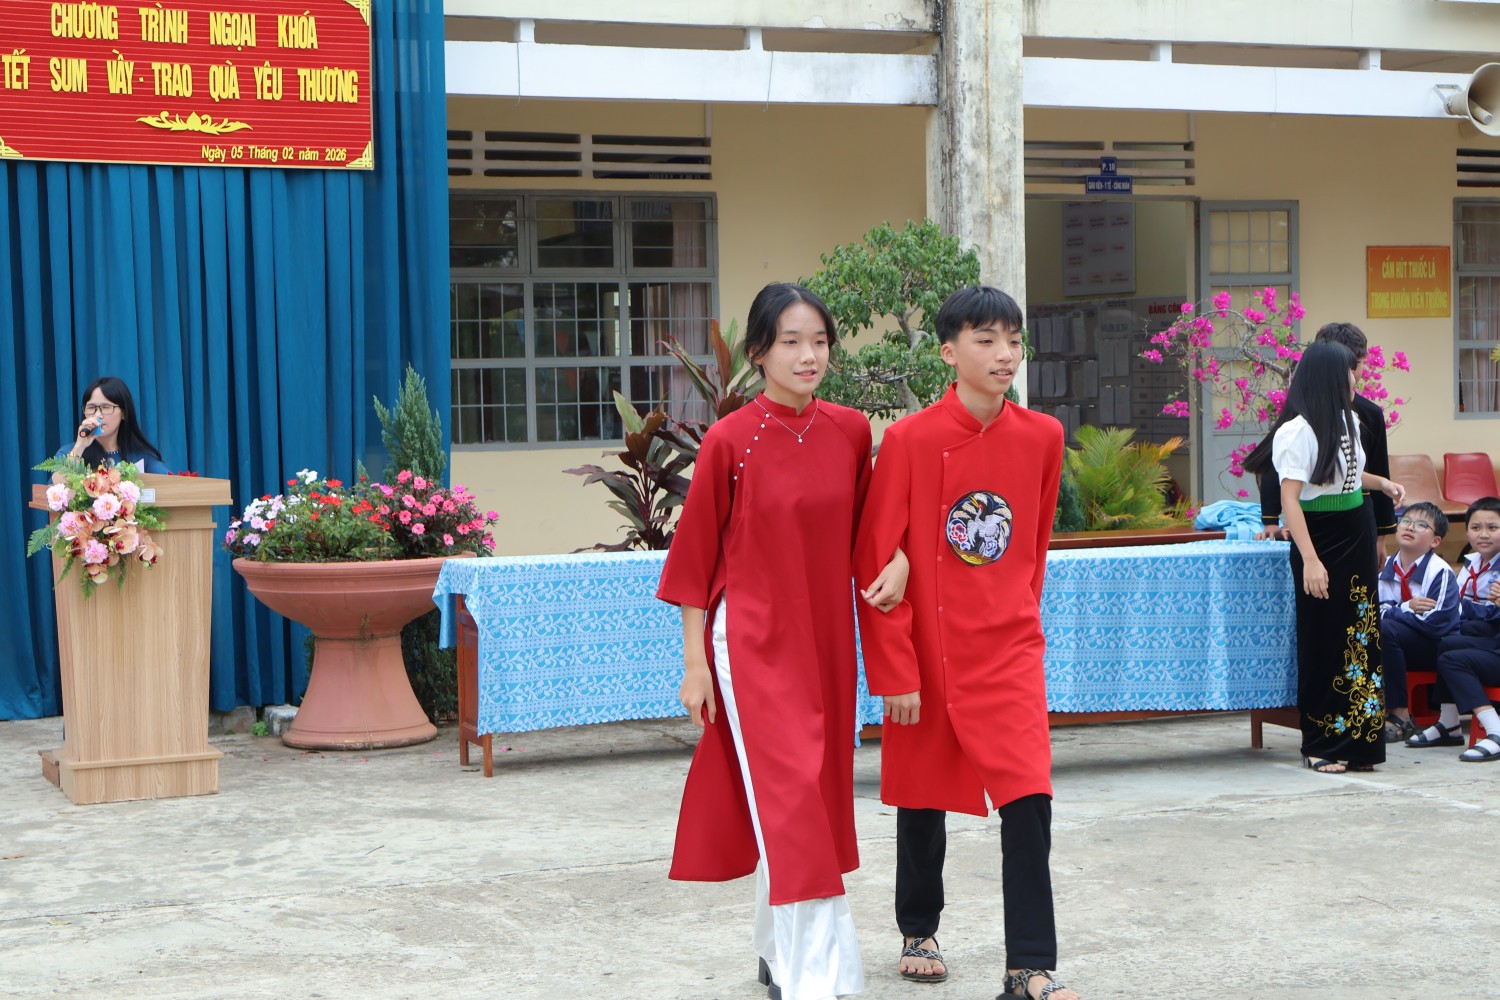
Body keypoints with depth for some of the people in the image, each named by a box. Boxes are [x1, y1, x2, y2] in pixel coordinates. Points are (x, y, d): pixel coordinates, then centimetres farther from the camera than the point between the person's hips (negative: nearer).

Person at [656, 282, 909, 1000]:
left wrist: (898, 558, -4)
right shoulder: (730, 441, -9)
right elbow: (696, 556, -4)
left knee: (810, 800, 12)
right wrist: (694, 662, -5)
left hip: (826, 642, 5)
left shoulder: (850, 432, 3)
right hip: (753, 644, -5)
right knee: (791, 802, -11)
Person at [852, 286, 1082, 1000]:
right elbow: (876, 564, -9)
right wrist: (894, 671, -10)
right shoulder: (909, 440, -11)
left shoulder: (1042, 437, 0)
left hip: (1009, 652, 2)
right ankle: (918, 933, 35)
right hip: (926, 653, -1)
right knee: (922, 797, 13)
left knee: (1028, 799, -12)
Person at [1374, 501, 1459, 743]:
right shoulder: (1387, 568, 6)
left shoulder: (1440, 572, -12)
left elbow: (1434, 624, -21)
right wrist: (1406, 608, -18)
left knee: (1383, 630, -31)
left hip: (1435, 649, -6)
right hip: (1399, 645, 6)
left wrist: (1389, 611, -15)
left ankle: (1400, 717, -25)